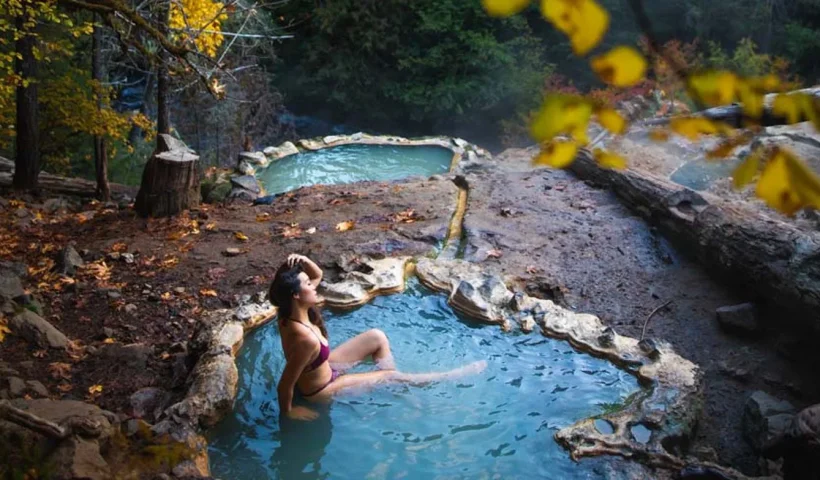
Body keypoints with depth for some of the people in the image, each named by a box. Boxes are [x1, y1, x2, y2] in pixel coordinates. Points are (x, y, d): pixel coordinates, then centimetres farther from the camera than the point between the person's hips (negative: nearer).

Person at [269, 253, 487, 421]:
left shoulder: (290, 312, -17)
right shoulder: (306, 339, -42)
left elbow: (317, 274, -2)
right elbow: (285, 384, -33)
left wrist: (303, 260, -23)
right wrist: (287, 412, -15)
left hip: (322, 369, 8)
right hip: (322, 390, -8)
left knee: (377, 337, 8)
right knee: (392, 376, 4)